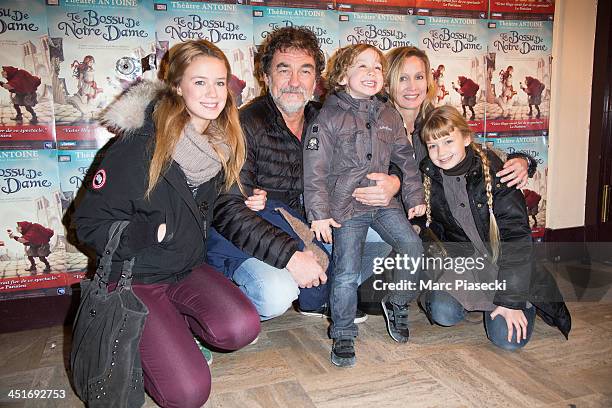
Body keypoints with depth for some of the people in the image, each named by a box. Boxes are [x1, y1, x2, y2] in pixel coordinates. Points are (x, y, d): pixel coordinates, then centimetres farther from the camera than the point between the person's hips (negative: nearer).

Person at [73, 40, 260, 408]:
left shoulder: (224, 144, -1)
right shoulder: (140, 146, -19)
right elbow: (89, 222, -12)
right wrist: (150, 231, -26)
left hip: (189, 270, 5)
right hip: (136, 277, -5)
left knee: (242, 328, -23)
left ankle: (173, 326, 8)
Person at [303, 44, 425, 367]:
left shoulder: (389, 116, 9)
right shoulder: (329, 117, -7)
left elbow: (406, 159, 17)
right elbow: (315, 170, -10)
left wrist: (415, 197, 14)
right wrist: (318, 213, -14)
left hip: (384, 201, 5)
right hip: (346, 208, -5)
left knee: (413, 248, -5)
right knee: (346, 274, -5)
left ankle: (397, 304, 21)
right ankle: (343, 335, 15)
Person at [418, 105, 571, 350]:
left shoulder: (493, 171, -18)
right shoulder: (427, 177, -7)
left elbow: (515, 235, -19)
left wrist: (511, 301, -20)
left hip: (502, 259, -2)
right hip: (461, 259, 3)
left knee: (508, 338, -15)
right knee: (443, 313, -23)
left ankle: (526, 299, 17)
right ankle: (475, 298, 11)